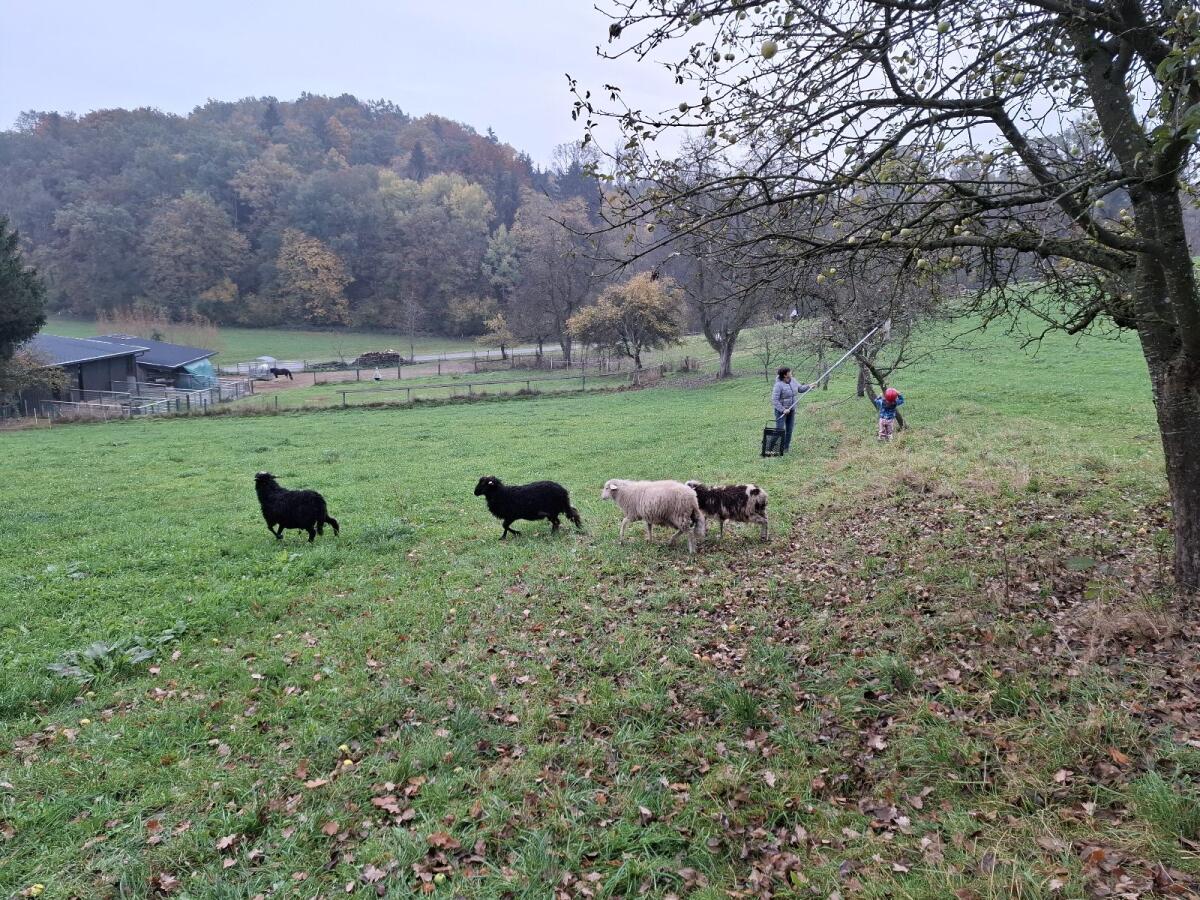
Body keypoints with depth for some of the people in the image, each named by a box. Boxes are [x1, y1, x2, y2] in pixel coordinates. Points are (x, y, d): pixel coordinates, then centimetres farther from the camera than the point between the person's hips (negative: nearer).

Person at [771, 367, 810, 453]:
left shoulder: (792, 381, 1)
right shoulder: (779, 385, -21)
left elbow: (800, 389, 14)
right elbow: (774, 400, -22)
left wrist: (808, 386, -5)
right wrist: (783, 410, -25)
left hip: (791, 410, 7)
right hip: (781, 410, -7)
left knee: (789, 430, 10)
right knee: (780, 430, -9)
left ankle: (785, 448, 19)